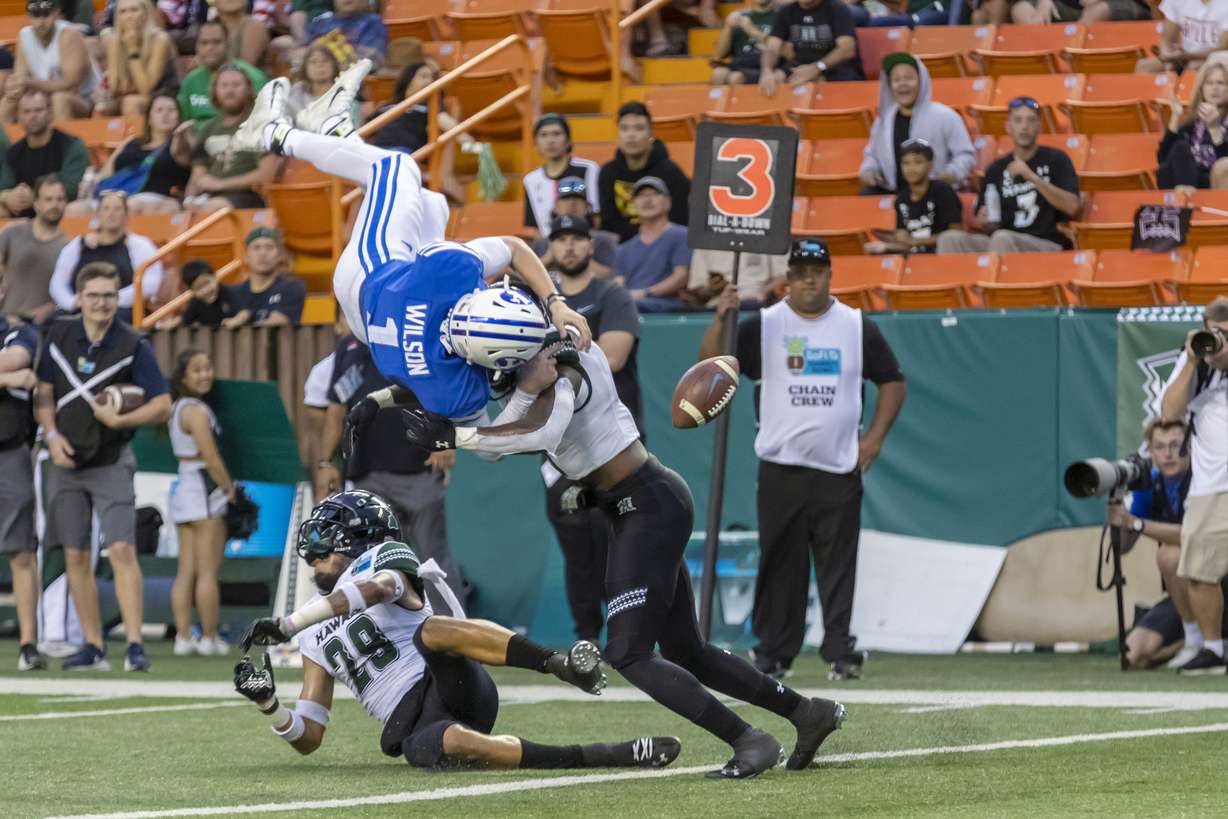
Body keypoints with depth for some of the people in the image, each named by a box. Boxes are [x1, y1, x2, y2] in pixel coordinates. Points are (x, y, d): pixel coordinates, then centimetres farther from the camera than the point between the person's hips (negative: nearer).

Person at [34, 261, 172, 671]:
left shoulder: (132, 346, -7)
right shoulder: (59, 336, 3)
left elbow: (162, 405, -7)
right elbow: (44, 392, 10)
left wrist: (120, 420, -21)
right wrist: (51, 435, -6)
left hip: (111, 463, -4)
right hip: (66, 461, 4)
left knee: (121, 549, -15)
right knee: (75, 557, 5)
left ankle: (135, 645, -17)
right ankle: (93, 647, 12)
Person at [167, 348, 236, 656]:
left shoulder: (176, 408, 14)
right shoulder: (197, 411, -14)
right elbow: (212, 459, -17)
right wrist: (231, 490, -7)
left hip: (182, 489, 9)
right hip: (204, 492, -9)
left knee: (186, 570, 6)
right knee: (208, 571, -3)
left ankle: (183, 637, 4)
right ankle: (209, 639, -1)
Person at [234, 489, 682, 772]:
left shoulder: (383, 559, 11)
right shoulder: (316, 639, 28)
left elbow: (373, 589, -16)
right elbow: (308, 737, 24)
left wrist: (286, 624, -20)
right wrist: (269, 704, 3)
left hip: (452, 687, -2)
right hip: (413, 727, 2)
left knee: (431, 628, -33)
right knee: (448, 746, -36)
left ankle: (561, 663, -48)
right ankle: (615, 758, -41)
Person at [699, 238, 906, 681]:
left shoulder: (858, 327, 6)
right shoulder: (763, 326, 2)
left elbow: (893, 382, 13)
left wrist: (874, 437, 2)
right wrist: (720, 318, -23)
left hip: (839, 471, 0)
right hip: (780, 469, 0)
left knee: (838, 566, -1)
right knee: (779, 565, 2)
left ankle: (840, 652, -1)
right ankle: (772, 653, 8)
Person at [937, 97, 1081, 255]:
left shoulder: (1055, 160, 6)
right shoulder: (996, 169, 16)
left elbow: (1072, 207, -9)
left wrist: (1032, 177, -16)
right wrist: (982, 223, -4)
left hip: (1048, 245, -4)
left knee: (1002, 238, -36)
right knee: (951, 239, -21)